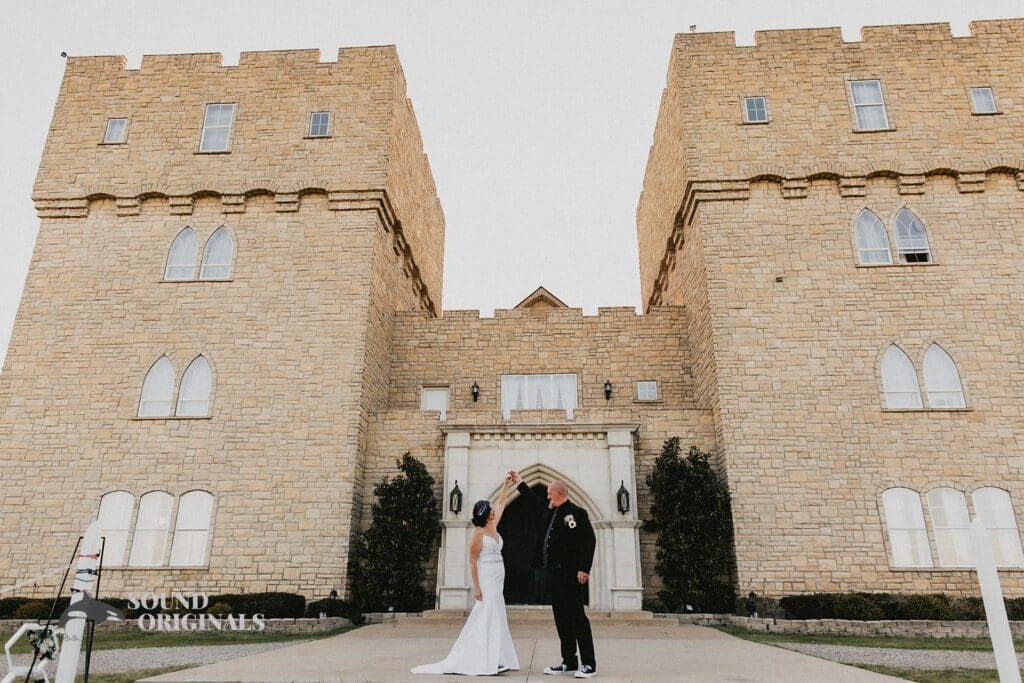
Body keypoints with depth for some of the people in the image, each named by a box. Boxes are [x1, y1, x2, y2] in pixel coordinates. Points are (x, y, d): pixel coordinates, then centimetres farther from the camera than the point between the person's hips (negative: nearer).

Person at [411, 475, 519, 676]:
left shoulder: (493, 527, 11)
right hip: (486, 579, -9)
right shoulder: (478, 533, -11)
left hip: (497, 580, 9)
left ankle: (494, 660, 12)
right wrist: (476, 587, -18)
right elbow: (472, 561, -13)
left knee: (496, 618, 8)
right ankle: (482, 661, -5)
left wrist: (506, 486, 22)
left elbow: (501, 504, 24)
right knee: (485, 617, -8)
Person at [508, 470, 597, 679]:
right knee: (561, 618, 11)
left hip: (569, 575, -8)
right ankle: (569, 662, 18)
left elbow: (589, 541, -14)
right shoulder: (551, 511, 13)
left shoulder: (577, 513, -10)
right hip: (554, 573, 8)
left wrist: (584, 569, -19)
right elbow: (535, 499, 30)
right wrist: (519, 481, 32)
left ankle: (588, 664, 2)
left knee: (577, 616, -5)